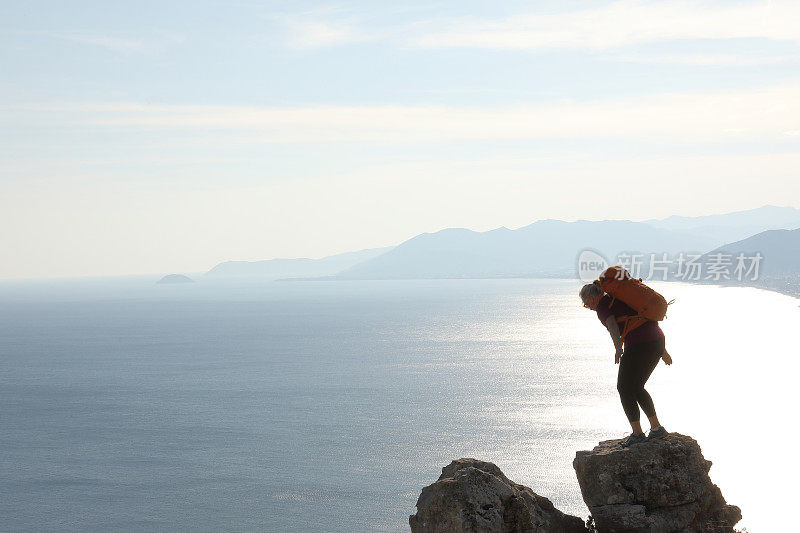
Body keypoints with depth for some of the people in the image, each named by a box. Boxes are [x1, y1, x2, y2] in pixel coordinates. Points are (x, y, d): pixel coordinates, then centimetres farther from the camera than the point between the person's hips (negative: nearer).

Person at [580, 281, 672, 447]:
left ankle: (637, 433, 5)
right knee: (636, 387, 21)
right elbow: (649, 321, 28)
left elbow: (612, 325, -21)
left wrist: (618, 348, -38)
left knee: (624, 388, 6)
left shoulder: (602, 306, 1)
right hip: (657, 340, 9)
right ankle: (656, 428, 21)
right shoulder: (619, 299, 27)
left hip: (639, 345, -9)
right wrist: (663, 350, 32)